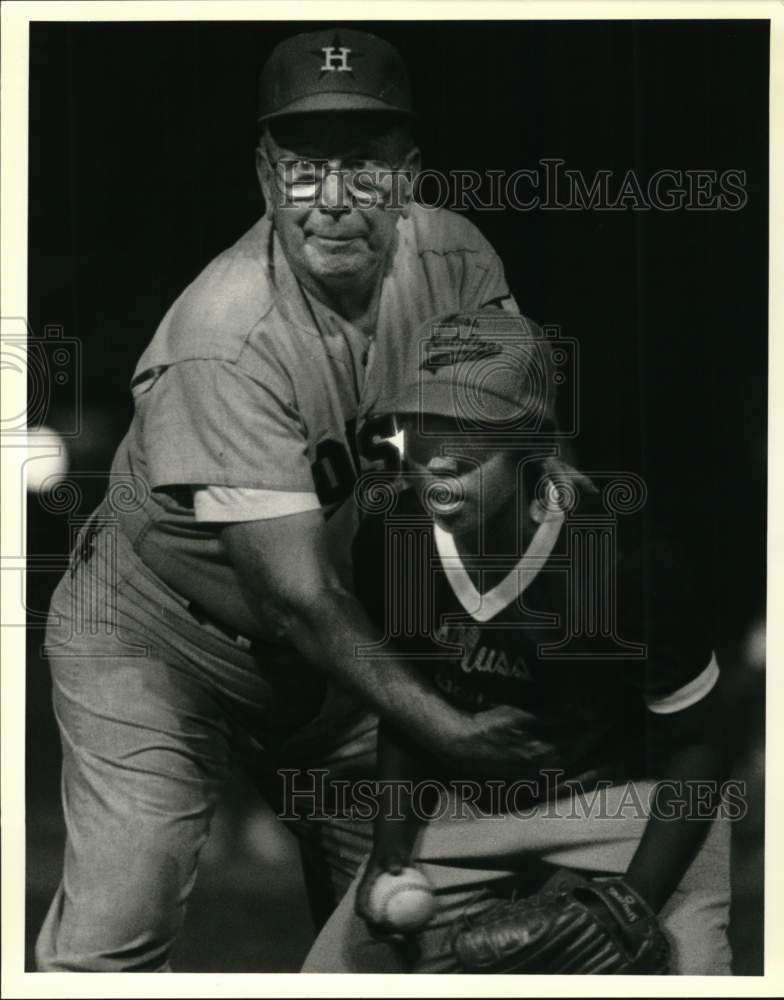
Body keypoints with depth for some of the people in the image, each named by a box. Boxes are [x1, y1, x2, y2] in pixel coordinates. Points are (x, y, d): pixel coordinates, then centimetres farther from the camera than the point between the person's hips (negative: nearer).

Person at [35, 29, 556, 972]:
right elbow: (296, 596, -30)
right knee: (112, 937, -13)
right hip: (161, 638, -5)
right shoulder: (227, 338, -30)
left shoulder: (454, 258, -13)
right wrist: (443, 725, -32)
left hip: (339, 645, 6)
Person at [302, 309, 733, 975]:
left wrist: (638, 898, -23)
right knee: (339, 973, 0)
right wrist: (390, 851, -7)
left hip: (625, 796, -4)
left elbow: (698, 742, -14)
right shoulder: (389, 539, -13)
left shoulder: (623, 555, -27)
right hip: (465, 806, 4)